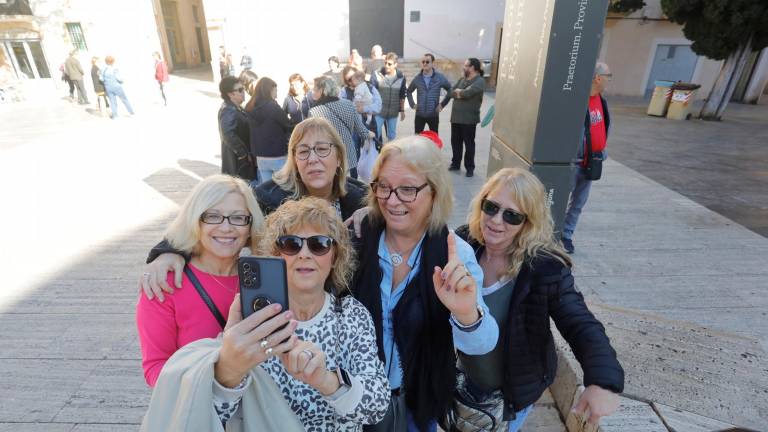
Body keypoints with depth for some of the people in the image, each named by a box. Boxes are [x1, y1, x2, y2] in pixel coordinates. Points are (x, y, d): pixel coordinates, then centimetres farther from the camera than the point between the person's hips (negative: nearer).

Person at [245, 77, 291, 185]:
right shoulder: (273, 107, -14)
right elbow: (288, 127, -5)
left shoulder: (250, 109, 4)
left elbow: (255, 132, 9)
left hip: (260, 158, 6)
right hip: (278, 157, -6)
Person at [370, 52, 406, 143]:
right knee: (375, 134, 4)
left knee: (392, 136, 14)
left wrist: (402, 110, 10)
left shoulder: (401, 77, -1)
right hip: (378, 111, -2)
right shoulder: (376, 74, -9)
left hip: (393, 112, 2)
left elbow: (402, 95, 8)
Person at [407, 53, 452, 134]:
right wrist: (412, 104, 7)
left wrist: (443, 104, 0)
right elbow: (409, 91, 17)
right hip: (419, 114, 1)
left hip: (433, 115, -1)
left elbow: (450, 90, 7)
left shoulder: (440, 77, -3)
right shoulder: (417, 78, 2)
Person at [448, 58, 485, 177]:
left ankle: (470, 168, 15)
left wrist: (458, 92, -6)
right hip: (455, 117, 7)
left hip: (469, 119, -7)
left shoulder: (480, 81, -10)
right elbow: (451, 92, 3)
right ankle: (455, 164, 29)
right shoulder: (462, 79, 13)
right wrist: (463, 93, -12)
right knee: (455, 142, 14)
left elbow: (467, 93, -24)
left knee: (469, 144, 3)